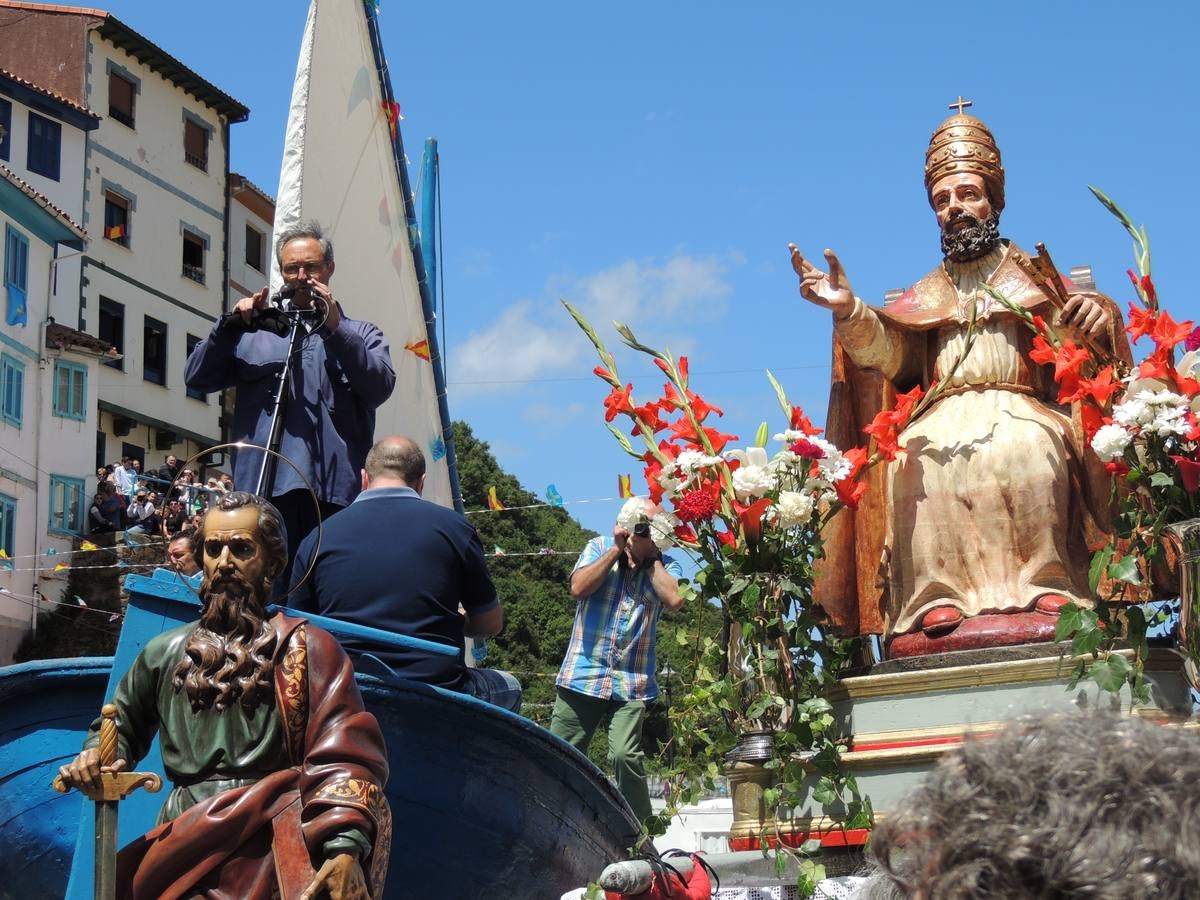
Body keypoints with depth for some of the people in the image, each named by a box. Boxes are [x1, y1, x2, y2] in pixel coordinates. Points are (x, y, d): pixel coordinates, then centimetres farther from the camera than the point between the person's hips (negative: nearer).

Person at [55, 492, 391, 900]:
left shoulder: (308, 650, 5)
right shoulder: (165, 652, 19)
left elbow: (343, 755, -6)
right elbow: (121, 724, 36)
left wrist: (345, 847, -22)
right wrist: (97, 758, 12)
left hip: (271, 840, -4)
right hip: (182, 843, 4)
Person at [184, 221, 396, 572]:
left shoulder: (360, 333, 20)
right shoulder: (255, 333, 24)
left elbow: (381, 387, 0)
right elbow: (197, 378, 13)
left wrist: (335, 328, -8)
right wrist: (230, 325, -1)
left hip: (335, 488, -1)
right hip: (264, 488, 1)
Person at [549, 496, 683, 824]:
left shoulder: (666, 566, 7)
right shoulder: (599, 548, 7)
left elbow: (674, 599, -14)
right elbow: (578, 588, -9)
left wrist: (651, 558, -5)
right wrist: (617, 549, -7)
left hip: (631, 683, -1)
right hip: (583, 674, 1)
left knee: (625, 756, -17)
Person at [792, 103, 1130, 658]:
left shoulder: (1035, 278, 20)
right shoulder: (925, 297, 25)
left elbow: (1074, 337, 3)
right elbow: (887, 353, 8)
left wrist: (1096, 317, -21)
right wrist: (849, 311, -12)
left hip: (1021, 411, -2)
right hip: (944, 417, 2)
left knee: (1026, 448, -37)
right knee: (914, 457, -32)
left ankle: (1044, 592, -37)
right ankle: (938, 602, -36)